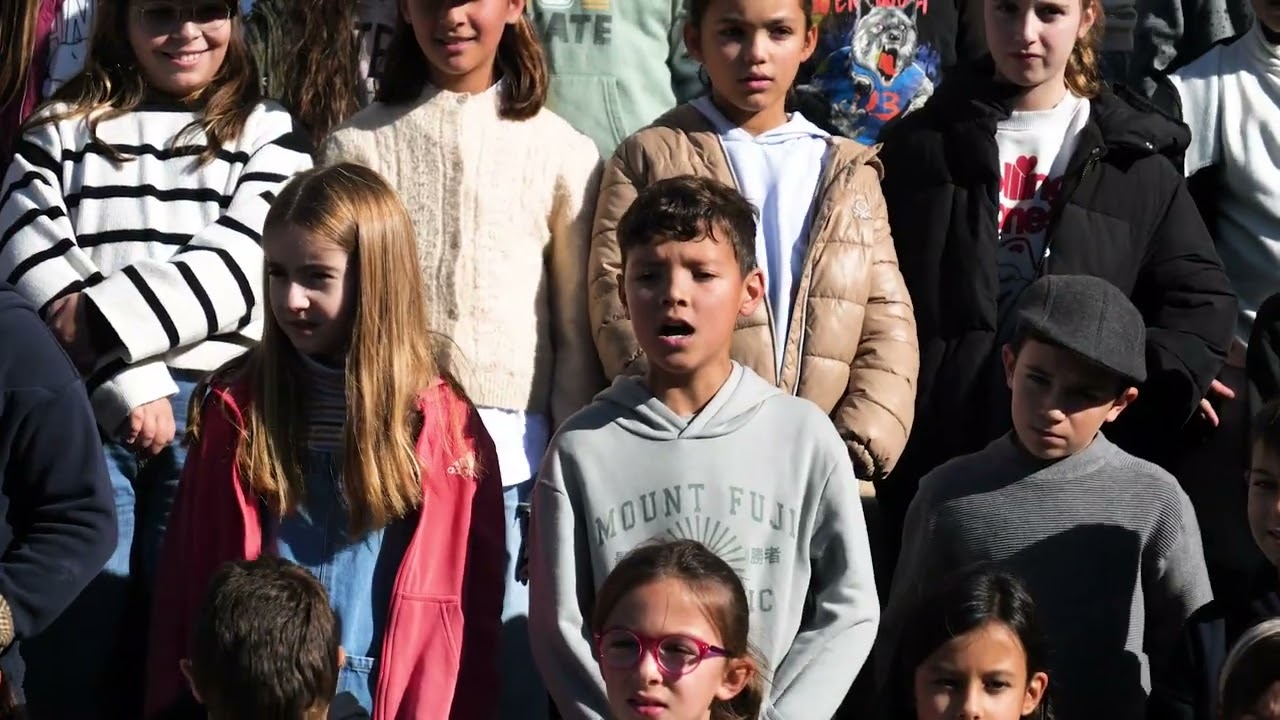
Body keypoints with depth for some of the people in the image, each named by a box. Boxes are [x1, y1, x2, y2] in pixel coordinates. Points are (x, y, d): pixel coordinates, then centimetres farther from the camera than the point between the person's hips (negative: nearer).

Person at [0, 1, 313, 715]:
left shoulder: (270, 134, 13)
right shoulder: (59, 131, 14)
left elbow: (235, 270, -1)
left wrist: (103, 319, -11)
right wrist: (131, 385, -11)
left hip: (213, 414, 0)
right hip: (82, 414, 1)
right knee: (74, 643, -3)